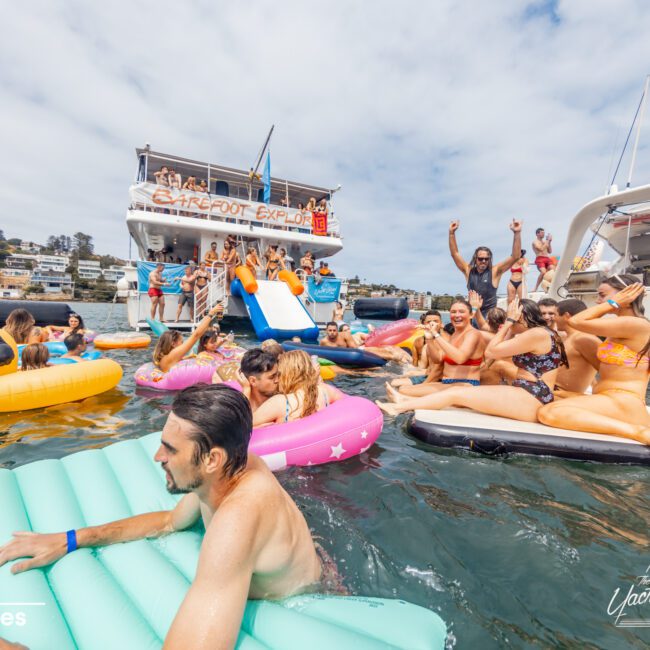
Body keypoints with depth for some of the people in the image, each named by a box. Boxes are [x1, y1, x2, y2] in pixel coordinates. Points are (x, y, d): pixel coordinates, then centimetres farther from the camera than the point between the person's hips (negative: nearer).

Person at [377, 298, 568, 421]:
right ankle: (406, 401, 7)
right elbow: (499, 354, 16)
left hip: (530, 400, -9)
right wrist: (510, 327, 14)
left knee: (456, 394, -12)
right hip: (527, 397, 9)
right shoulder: (537, 334, 20)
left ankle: (400, 407, -6)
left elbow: (490, 352, -10)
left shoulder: (537, 333, -12)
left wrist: (509, 322, -4)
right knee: (459, 389, 5)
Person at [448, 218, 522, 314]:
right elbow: (455, 253, 3)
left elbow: (516, 256, -8)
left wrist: (517, 233, -16)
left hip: (490, 313, -2)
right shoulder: (469, 271, 4)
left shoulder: (494, 271, -2)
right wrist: (452, 233, -4)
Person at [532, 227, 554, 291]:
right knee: (543, 272, -29)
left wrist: (549, 242, 14)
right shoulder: (535, 241, 5)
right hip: (540, 259, -6)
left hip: (547, 258, 6)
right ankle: (536, 288, -20)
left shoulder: (545, 241, 24)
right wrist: (547, 241, -3)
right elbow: (541, 249, -11)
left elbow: (550, 251, 21)